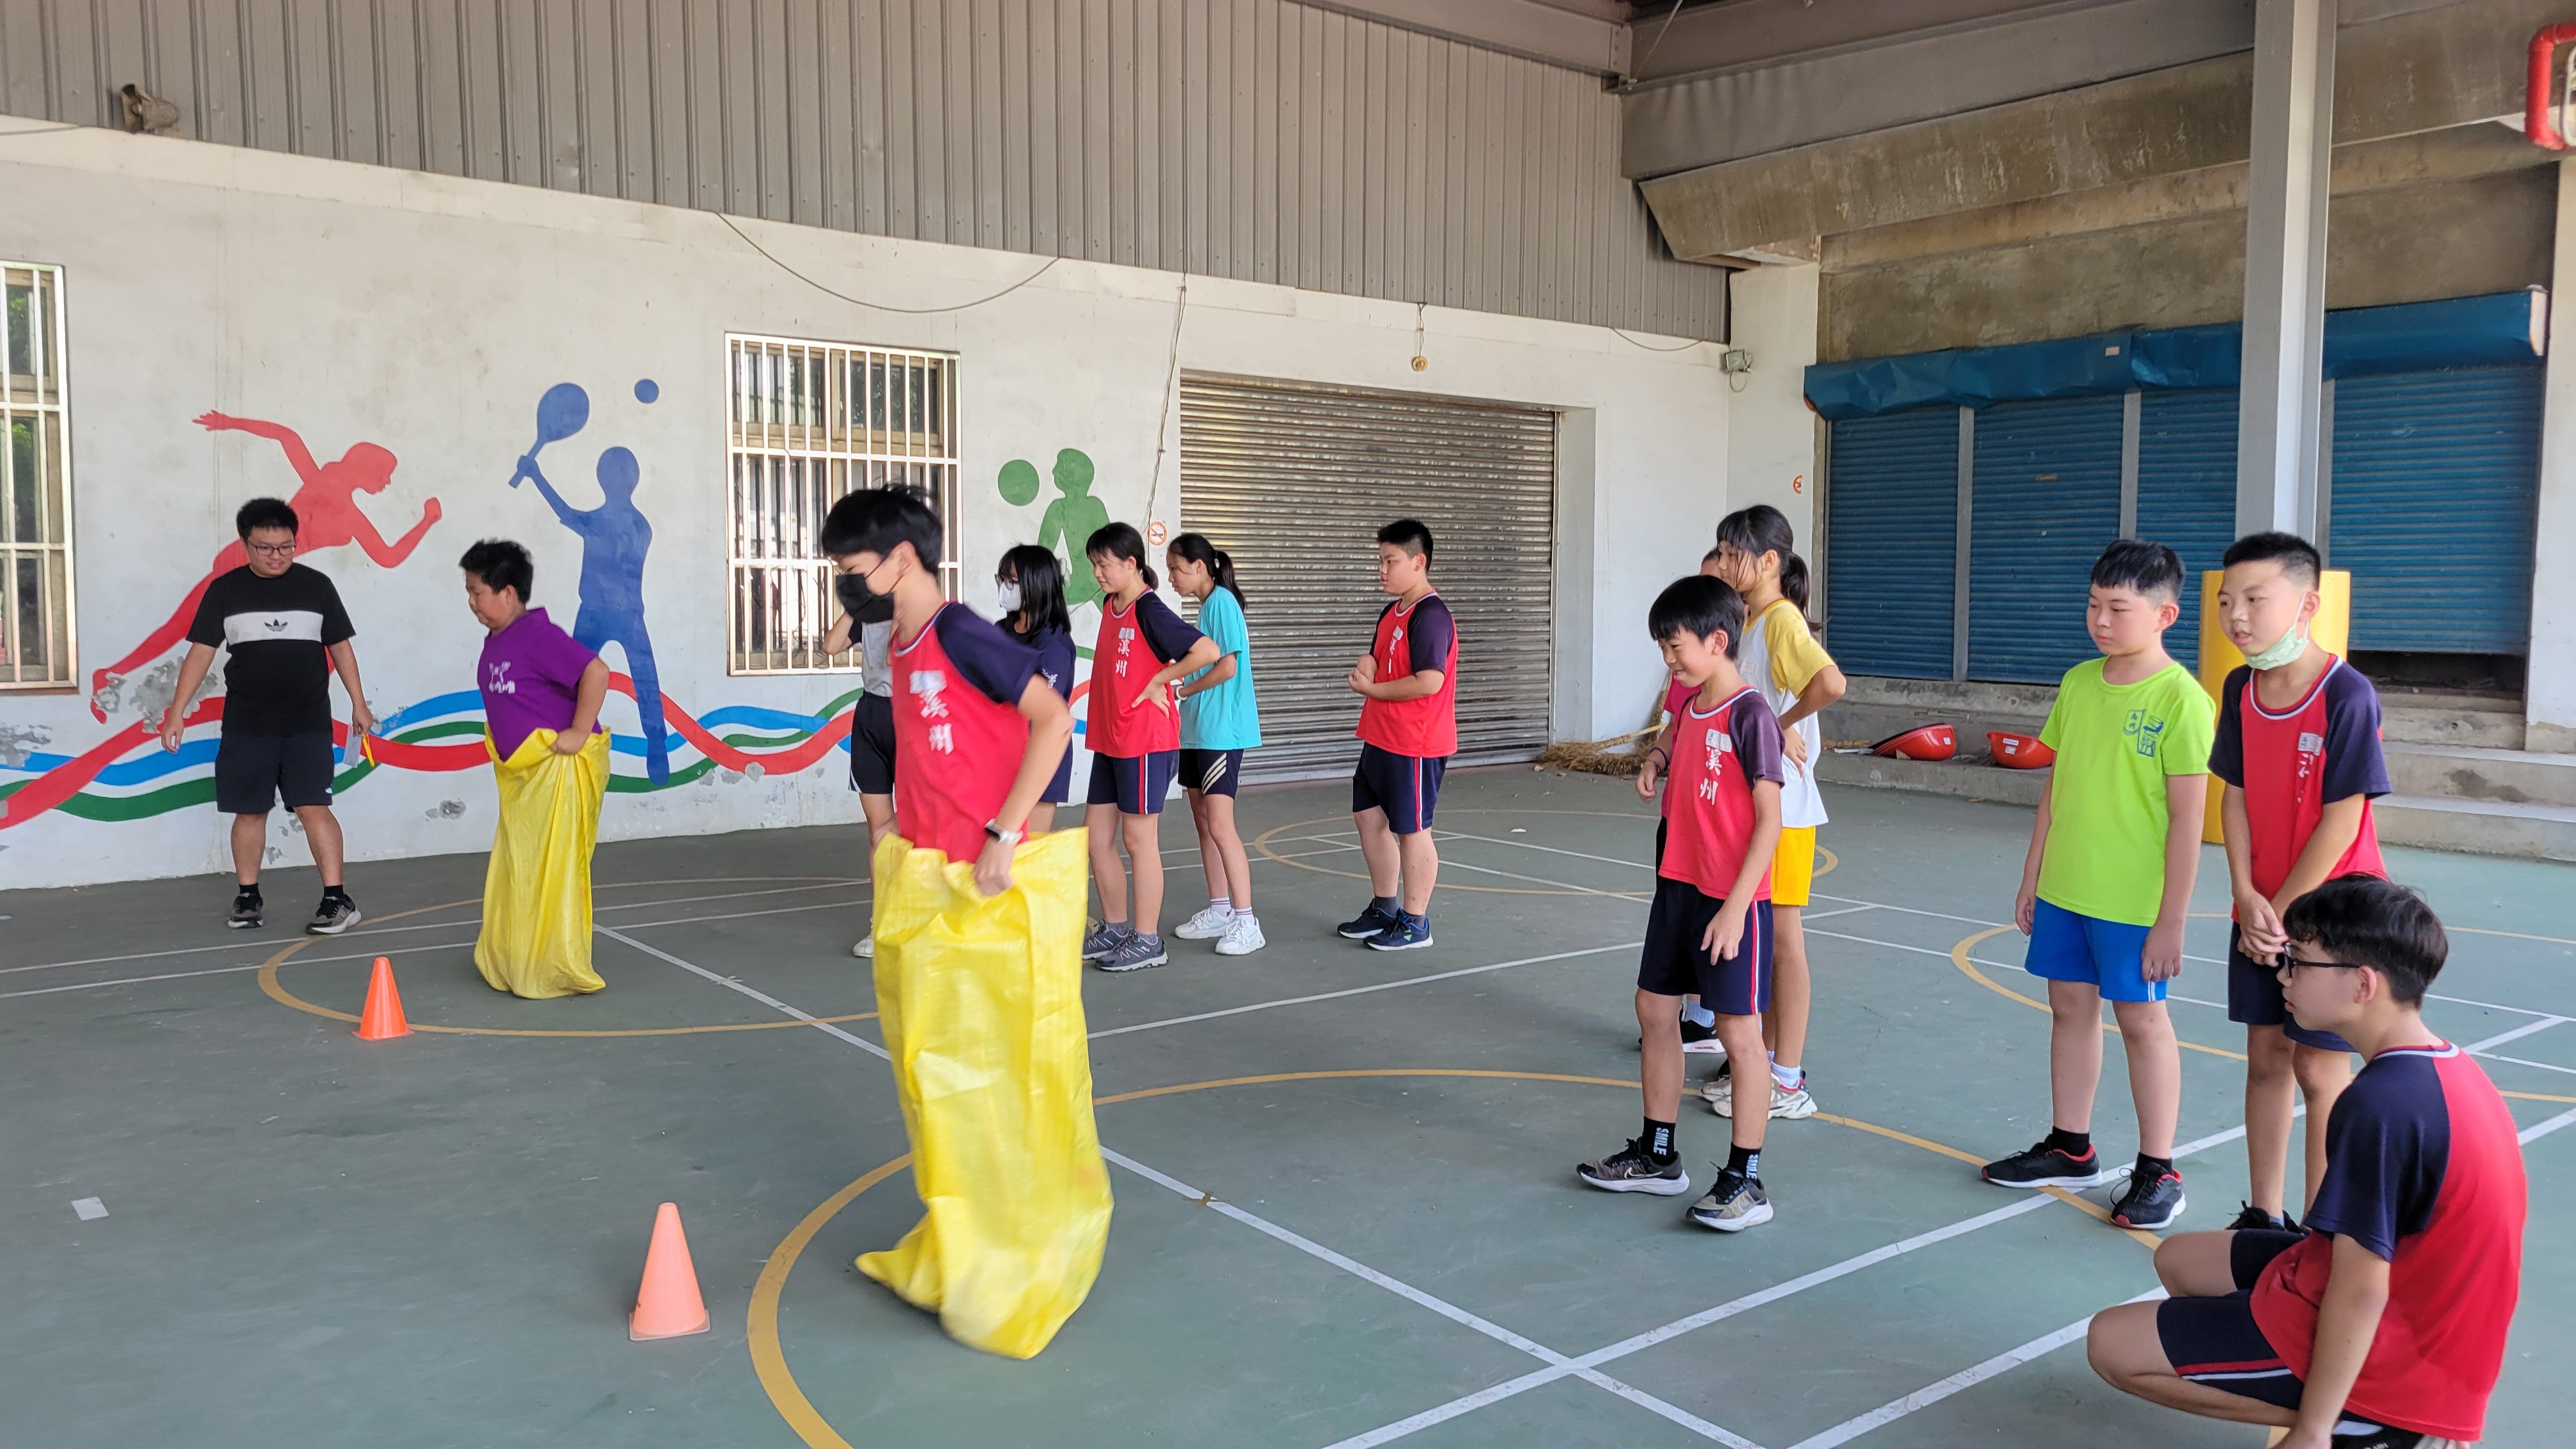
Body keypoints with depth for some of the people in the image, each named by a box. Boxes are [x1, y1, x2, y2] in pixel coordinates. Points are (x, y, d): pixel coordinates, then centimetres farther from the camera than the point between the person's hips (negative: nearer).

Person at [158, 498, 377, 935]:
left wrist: (359, 704, 7)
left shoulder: (317, 586, 1)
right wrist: (177, 712, -3)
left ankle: (337, 899, -7)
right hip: (246, 726, 1)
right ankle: (247, 897, 22)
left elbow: (340, 646, 9)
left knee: (313, 807, -8)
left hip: (308, 723, -1)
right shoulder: (224, 591, 1)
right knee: (249, 811, 8)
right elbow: (201, 651, 2)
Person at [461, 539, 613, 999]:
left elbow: (595, 672, -27)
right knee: (513, 871, 15)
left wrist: (579, 733, -24)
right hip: (521, 776, 10)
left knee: (553, 870, -3)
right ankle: (511, 965, 28)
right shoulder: (494, 642, 10)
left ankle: (560, 970, 8)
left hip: (559, 771, -9)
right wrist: (501, 747, 17)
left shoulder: (538, 635, -18)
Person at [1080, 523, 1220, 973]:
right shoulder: (1110, 606, 10)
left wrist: (1159, 681, -16)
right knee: (1096, 835, 11)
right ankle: (1114, 929, 25)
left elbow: (1207, 651, -25)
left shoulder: (1150, 611, -15)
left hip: (1145, 741, -8)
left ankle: (1147, 941, 10)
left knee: (1139, 837, -1)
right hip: (1109, 740, 8)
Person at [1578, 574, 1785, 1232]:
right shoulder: (1689, 706, 10)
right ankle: (1657, 1156, 27)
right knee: (1654, 1009, 14)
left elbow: (1769, 819, -18)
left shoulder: (1750, 715, -15)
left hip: (1732, 900, -9)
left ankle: (1745, 1182, 9)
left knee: (1739, 1031, -1)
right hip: (1678, 885, 9)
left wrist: (1734, 906, -20)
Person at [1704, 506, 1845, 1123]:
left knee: (1783, 939, -1)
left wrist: (1784, 725, -20)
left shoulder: (1782, 620, -16)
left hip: (1782, 808, -9)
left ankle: (1788, 1083, 8)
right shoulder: (1751, 621, 13)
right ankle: (1767, 1060, 27)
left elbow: (1831, 682, -34)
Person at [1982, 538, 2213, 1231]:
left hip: (2135, 899, -6)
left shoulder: (2181, 698, -14)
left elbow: (2187, 817, -14)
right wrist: (2032, 876, 13)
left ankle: (2157, 1172, 17)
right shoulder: (2079, 682, 5)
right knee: (2070, 1006, 14)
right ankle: (2070, 1148, 29)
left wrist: (2172, 920, -14)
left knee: (2142, 1019, 4)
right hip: (2063, 888, 6)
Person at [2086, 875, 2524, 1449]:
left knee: (2112, 1343, -4)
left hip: (2367, 1350, -9)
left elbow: (2361, 1291, -27)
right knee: (2177, 1258, 23)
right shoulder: (2453, 1069, 0)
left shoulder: (2380, 1105, -29)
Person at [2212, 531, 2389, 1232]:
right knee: (2265, 1058, 13)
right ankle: (2265, 1215, 25)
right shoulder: (2241, 690, 1)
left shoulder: (2346, 694, -17)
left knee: (2319, 1070, 0)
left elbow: (2342, 818, -17)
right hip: (2260, 912, 6)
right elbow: (2235, 798, 4)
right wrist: (2248, 899, -6)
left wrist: (2283, 911, -13)